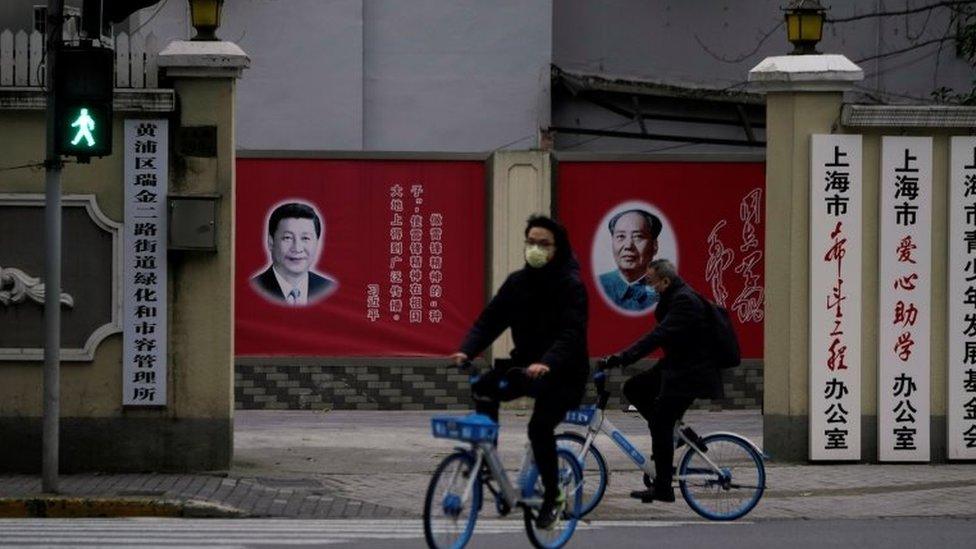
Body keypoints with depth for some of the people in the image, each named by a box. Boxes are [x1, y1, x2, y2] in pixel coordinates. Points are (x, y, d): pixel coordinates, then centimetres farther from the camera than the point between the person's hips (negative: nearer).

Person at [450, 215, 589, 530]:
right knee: (484, 389, -19)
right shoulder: (518, 282, 1)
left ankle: (553, 497, -3)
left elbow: (571, 334, -28)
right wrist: (466, 350, -23)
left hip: (563, 373, -6)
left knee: (540, 426, -23)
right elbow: (490, 320, -4)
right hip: (526, 363, 6)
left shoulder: (570, 285, -15)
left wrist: (547, 363, -45)